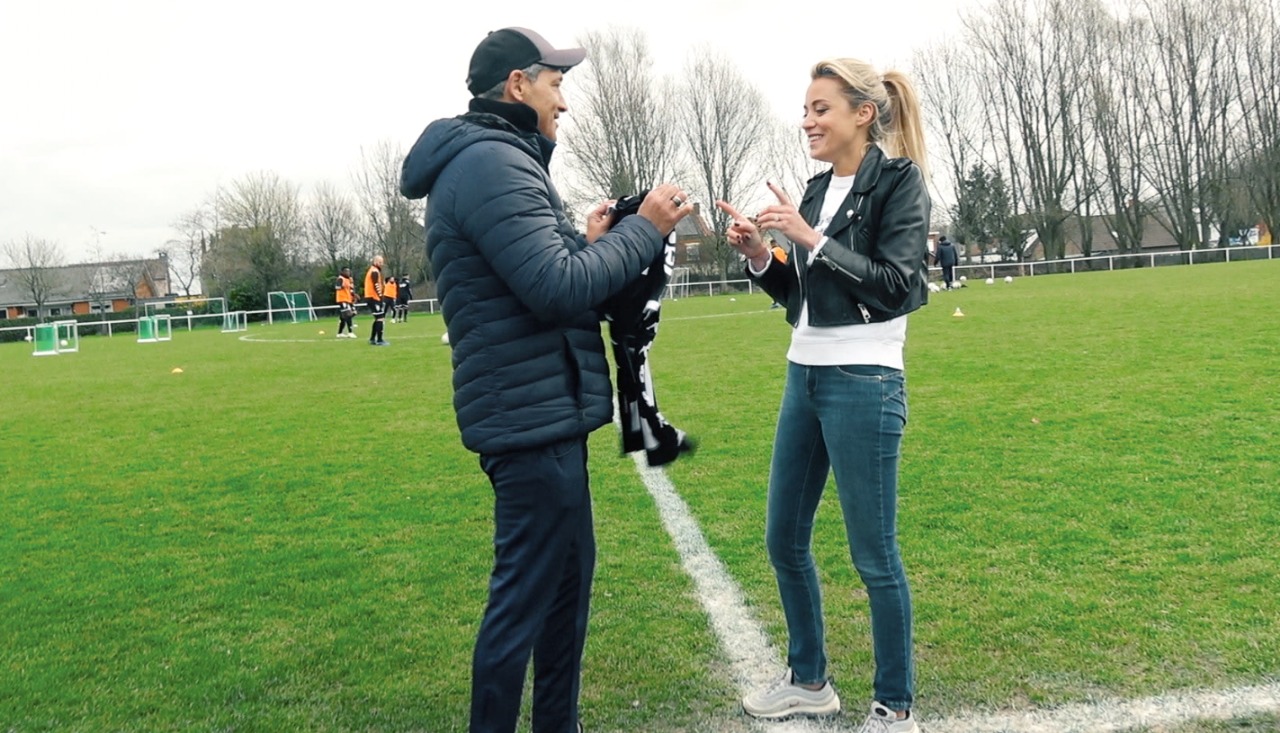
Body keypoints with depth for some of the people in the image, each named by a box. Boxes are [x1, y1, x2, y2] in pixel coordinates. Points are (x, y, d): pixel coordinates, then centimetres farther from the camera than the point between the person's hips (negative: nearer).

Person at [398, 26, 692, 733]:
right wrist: (644, 228, -13)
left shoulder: (495, 161, 18)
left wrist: (587, 242, 10)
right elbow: (559, 291, -24)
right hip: (532, 417, -11)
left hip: (542, 412, 11)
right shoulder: (492, 163, -16)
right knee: (525, 594, -1)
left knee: (569, 574, 19)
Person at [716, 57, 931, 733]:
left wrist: (812, 240, -20)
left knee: (873, 554, 1)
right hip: (803, 377, 8)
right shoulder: (818, 189, 13)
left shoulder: (898, 181, -7)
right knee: (784, 539, 14)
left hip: (864, 383, -8)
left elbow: (898, 287, -17)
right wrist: (758, 255, -1)